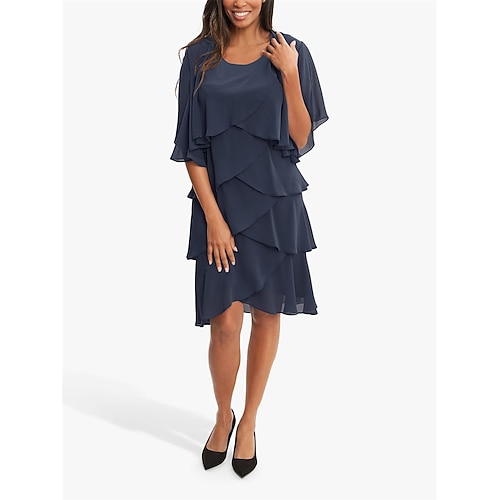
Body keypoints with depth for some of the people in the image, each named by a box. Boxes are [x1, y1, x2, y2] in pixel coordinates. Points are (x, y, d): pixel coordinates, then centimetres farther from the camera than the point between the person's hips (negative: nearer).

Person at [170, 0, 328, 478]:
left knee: (266, 314, 8)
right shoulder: (200, 56, 2)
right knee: (224, 322, -3)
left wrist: (290, 75, -12)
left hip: (275, 204, 1)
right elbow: (192, 146, -1)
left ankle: (249, 421, 29)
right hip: (220, 203, 0)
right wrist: (214, 217, -9)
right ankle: (223, 415, 26)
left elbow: (300, 140, -1)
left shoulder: (291, 52, 2)